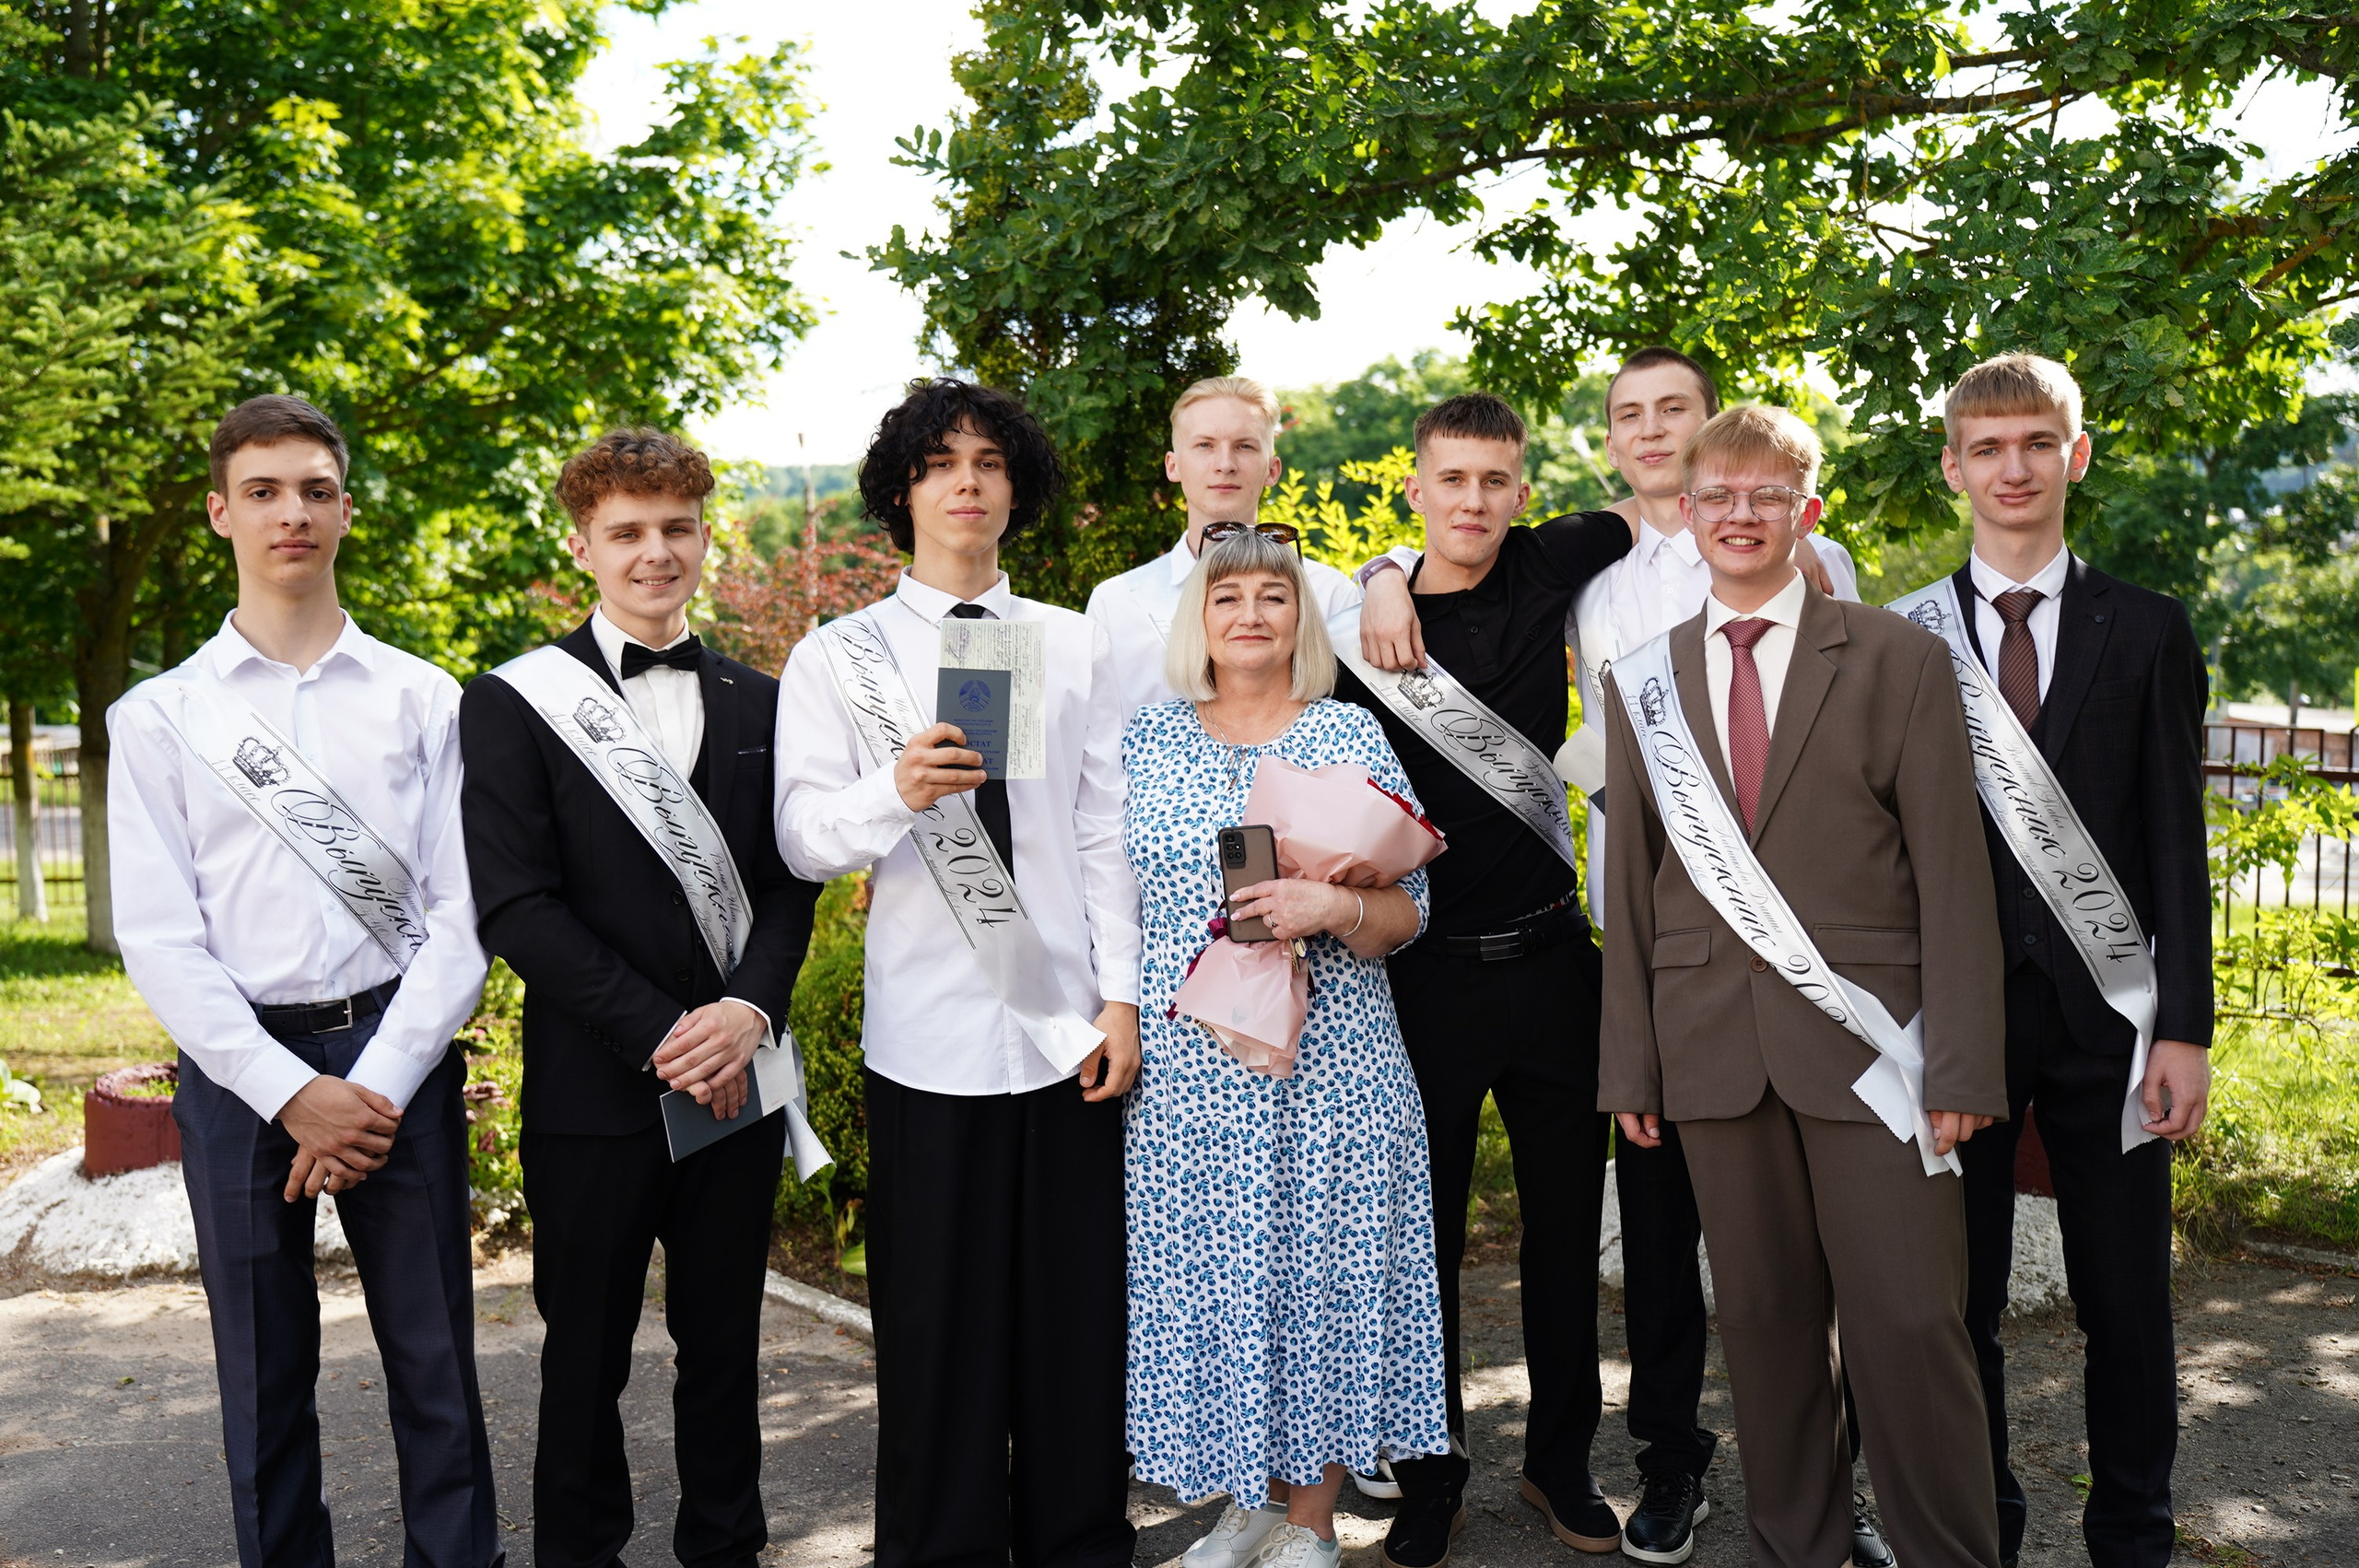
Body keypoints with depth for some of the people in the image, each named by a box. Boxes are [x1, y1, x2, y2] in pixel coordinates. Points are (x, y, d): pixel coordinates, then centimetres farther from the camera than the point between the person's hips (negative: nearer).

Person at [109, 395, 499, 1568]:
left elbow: (460, 914, -1)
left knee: (435, 1370, 7)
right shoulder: (159, 715, 4)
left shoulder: (423, 701, 3)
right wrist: (292, 1094, -10)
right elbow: (158, 937, -1)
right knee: (264, 1382, 11)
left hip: (398, 1049, 0)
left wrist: (376, 1086, -10)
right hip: (238, 1066, 1)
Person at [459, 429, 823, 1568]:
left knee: (724, 1346, 14)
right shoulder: (513, 705, -2)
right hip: (594, 1091, -3)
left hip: (736, 1081, 3)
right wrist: (660, 1035, -15)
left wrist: (748, 1011, -13)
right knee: (586, 1356, 11)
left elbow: (791, 881, 6)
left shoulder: (756, 705, 9)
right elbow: (514, 908, -9)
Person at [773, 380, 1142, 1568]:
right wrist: (895, 790, -25)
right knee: (938, 1326, 5)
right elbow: (804, 839, -5)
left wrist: (1120, 996, 2)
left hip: (1068, 1025, 2)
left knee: (1079, 1314, 7)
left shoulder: (1076, 649, 11)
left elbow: (1106, 834, 9)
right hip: (931, 1035, -2)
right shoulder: (838, 658, 4)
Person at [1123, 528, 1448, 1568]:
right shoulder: (1149, 740, 8)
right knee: (1208, 1273, 6)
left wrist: (1338, 908, -18)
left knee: (1324, 1264, 3)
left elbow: (1405, 913, 1)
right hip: (1185, 1071, 1)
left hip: (1329, 1064, -1)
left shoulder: (1351, 735, 4)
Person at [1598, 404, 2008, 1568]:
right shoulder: (1643, 682, 11)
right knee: (1763, 1323, 10)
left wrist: (1962, 1063, -7)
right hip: (1713, 1044, 3)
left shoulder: (1897, 660, 2)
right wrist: (1630, 1065, 7)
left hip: (1863, 1036, -2)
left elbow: (1952, 873, -1)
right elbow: (1631, 887, 11)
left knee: (1909, 1327, -3)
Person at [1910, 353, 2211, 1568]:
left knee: (2127, 1304, 8)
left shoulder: (2147, 631, 5)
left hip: (2107, 1014, 0)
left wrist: (2183, 1025, -5)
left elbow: (2176, 840, 2)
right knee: (1959, 1298, 8)